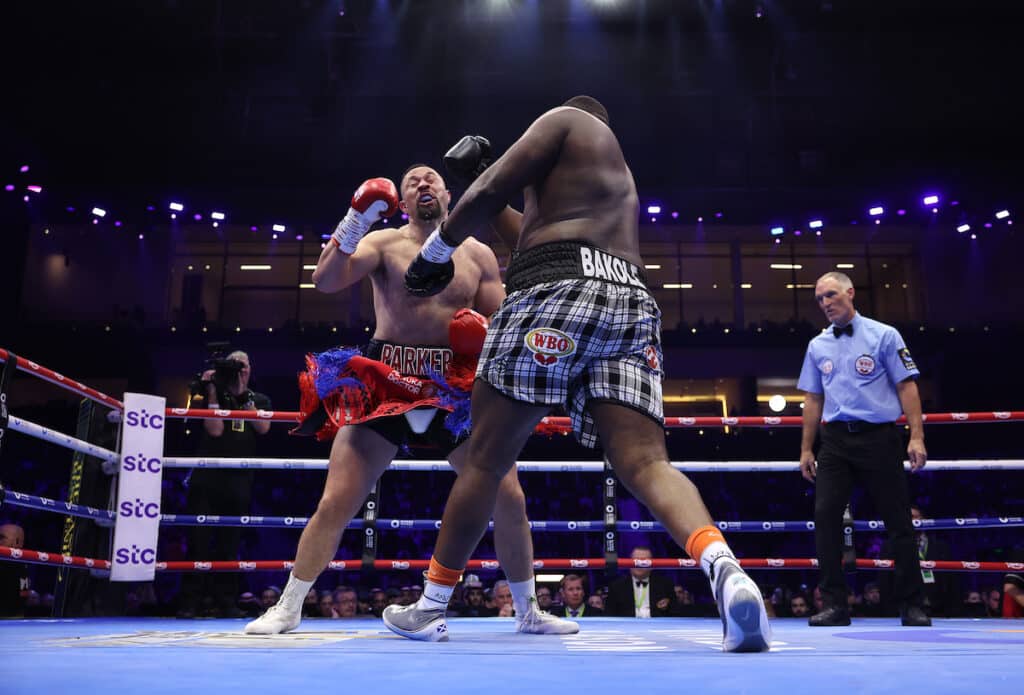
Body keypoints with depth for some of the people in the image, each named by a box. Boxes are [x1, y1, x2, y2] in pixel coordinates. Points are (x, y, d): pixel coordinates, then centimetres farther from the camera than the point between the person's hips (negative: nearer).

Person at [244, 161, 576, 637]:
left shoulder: (478, 255, 9)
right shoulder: (383, 243, 2)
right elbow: (326, 281, -14)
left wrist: (487, 333, -12)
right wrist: (353, 224, -28)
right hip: (386, 384, -2)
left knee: (508, 499, -1)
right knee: (336, 502, -4)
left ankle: (528, 612, 18)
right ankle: (288, 608, 13)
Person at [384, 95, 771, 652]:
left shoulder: (567, 119, 17)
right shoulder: (620, 178, 39)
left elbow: (489, 190, 4)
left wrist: (436, 251, 16)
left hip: (560, 287, -6)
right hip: (632, 303, 7)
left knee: (486, 461, 3)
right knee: (646, 464, -8)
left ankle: (430, 606, 15)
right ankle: (725, 570, -36)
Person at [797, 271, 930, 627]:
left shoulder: (884, 335, 1)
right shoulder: (817, 345, 13)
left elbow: (907, 386, -2)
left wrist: (916, 437, -10)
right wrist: (806, 449, 12)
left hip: (879, 437, -3)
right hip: (835, 440, 3)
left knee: (899, 521, 1)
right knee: (825, 516, -6)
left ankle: (911, 605, 14)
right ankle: (834, 604, 2)